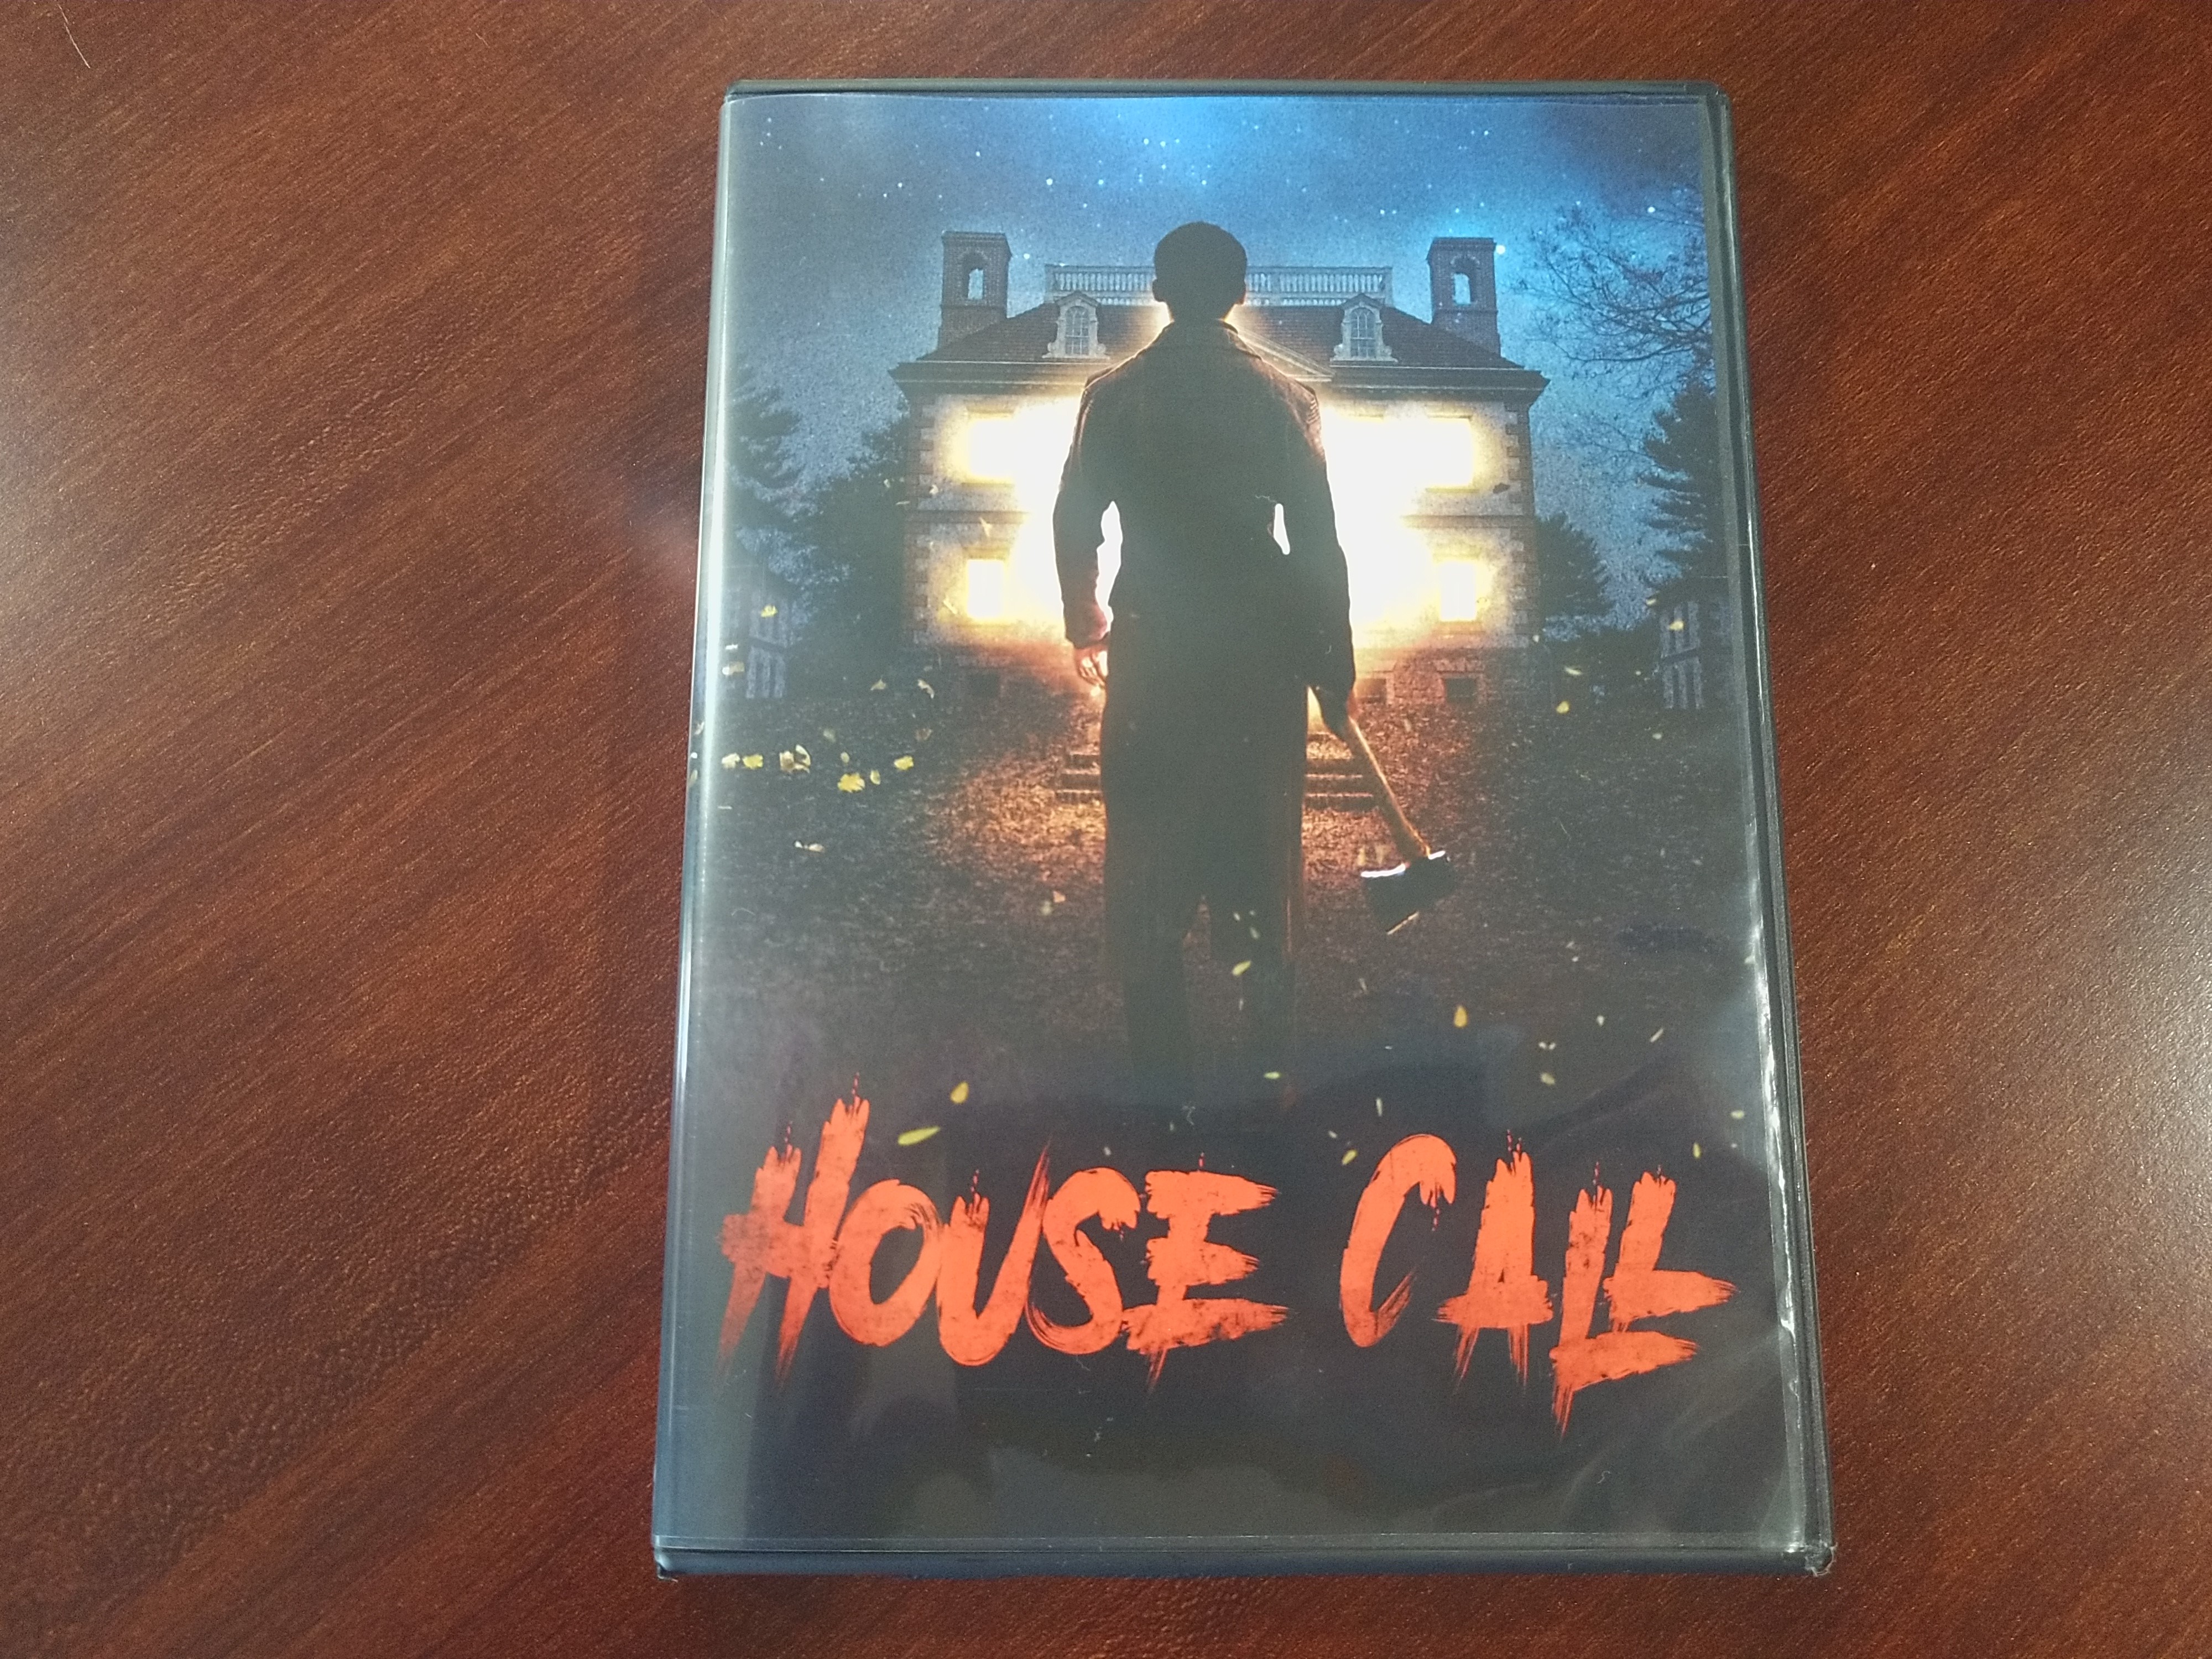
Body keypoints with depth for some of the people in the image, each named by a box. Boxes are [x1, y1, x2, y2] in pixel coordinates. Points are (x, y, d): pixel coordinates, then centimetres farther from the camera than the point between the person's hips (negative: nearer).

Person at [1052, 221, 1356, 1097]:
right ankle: (1268, 1051, 14)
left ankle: (1160, 1066, 12)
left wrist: (1085, 625, 22)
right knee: (1260, 855, 8)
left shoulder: (1113, 396, 2)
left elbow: (1074, 525, 5)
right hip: (1260, 658, 0)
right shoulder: (1283, 397, -1)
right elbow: (1317, 543, -2)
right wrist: (1335, 671, 5)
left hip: (1151, 658, 0)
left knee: (1148, 867, 8)